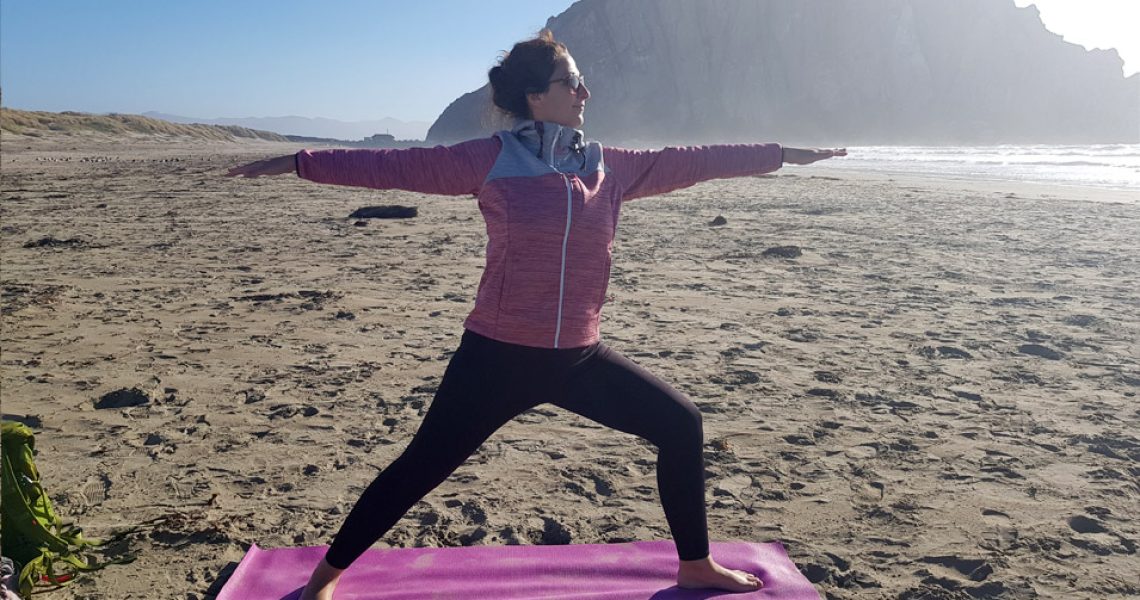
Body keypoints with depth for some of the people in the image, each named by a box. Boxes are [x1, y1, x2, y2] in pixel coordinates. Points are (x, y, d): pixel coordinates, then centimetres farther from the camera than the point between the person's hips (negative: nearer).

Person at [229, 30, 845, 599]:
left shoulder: (610, 167, 4)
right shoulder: (492, 160, -7)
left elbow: (692, 161, 10)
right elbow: (395, 166, -6)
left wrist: (782, 152, 16)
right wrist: (297, 162, -7)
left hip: (580, 357, 5)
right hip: (498, 356, -4)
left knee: (681, 425, 6)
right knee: (421, 467, 2)